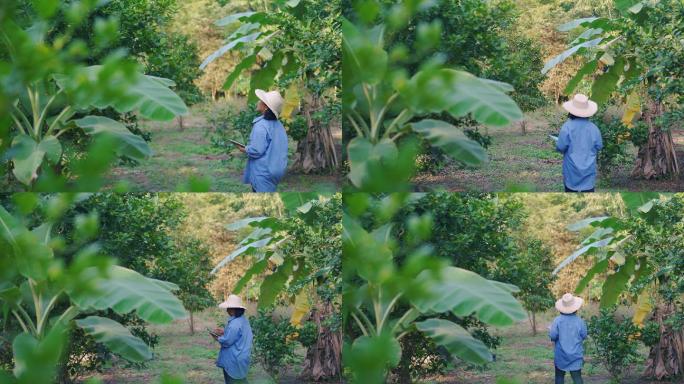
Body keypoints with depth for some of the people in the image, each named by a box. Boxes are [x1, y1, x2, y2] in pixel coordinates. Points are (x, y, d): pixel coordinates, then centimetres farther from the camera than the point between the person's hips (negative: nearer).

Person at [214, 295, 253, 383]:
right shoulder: (243, 320, 4)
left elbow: (227, 341, -23)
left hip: (233, 361, -9)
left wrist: (218, 338, -4)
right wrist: (224, 332, 11)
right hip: (241, 358, 9)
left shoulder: (235, 324, -27)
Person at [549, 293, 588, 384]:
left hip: (561, 355, 0)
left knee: (559, 376, 15)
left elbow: (553, 336, -13)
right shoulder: (579, 321, -10)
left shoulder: (557, 320, -13)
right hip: (576, 356, 0)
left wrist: (550, 330, 8)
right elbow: (584, 336, -1)